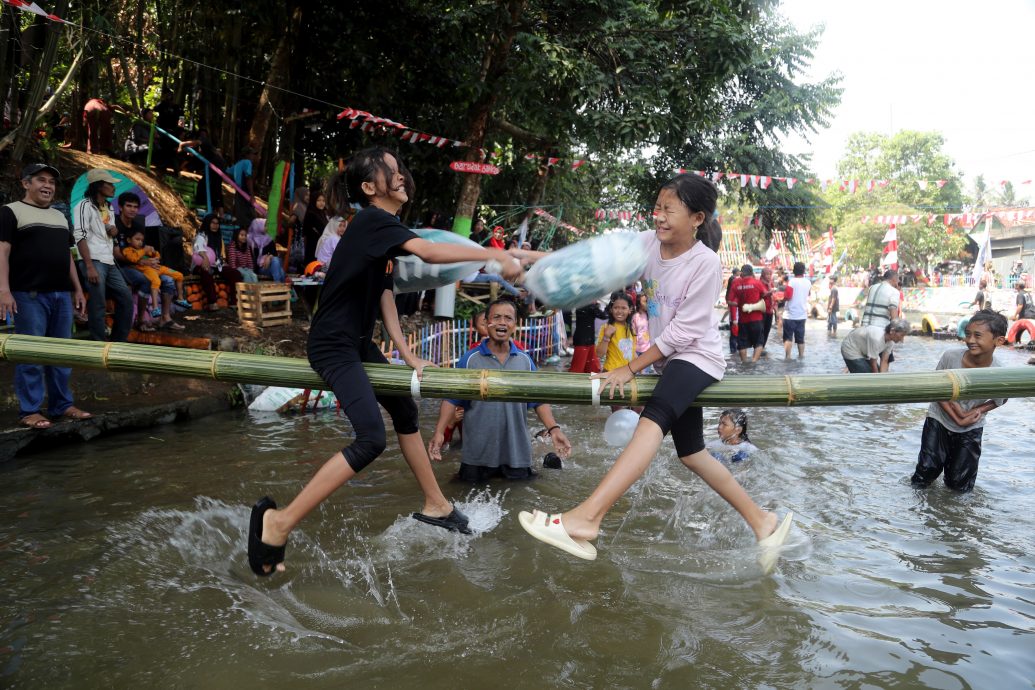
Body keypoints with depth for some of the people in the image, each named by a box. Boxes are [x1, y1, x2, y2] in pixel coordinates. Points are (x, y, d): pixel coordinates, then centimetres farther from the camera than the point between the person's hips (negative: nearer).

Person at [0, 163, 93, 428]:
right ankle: (29, 411, 2)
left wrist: (77, 289, 19)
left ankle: (61, 405, 17)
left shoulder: (59, 216, 21)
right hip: (29, 295, -6)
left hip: (61, 294, 7)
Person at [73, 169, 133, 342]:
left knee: (127, 299, 7)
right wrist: (90, 266, -21)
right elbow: (80, 236, -14)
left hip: (109, 263, 8)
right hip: (93, 262, -8)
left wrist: (113, 230, 3)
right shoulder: (85, 205, -6)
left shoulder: (109, 207, 19)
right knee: (98, 306, -7)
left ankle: (118, 342, 15)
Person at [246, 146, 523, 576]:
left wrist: (408, 356, 1)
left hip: (358, 344, 11)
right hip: (333, 344, -11)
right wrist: (494, 255, -28)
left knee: (405, 412, 18)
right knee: (371, 438, -21)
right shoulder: (372, 219, -15)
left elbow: (386, 297, 9)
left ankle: (435, 506, 33)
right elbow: (429, 252, -31)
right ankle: (278, 522, -14)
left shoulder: (382, 230, 14)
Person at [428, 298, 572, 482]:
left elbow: (539, 400, 4)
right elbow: (452, 399, -4)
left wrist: (553, 428, -9)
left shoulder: (525, 360, 3)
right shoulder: (470, 359, -5)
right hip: (478, 450, -1)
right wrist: (439, 432, -14)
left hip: (517, 449, 2)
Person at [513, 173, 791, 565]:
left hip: (697, 358, -9)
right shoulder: (649, 244, -1)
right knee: (690, 453, 14)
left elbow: (682, 331, -19)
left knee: (653, 418, -34)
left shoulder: (706, 263, -19)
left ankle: (585, 520, -49)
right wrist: (533, 257, -14)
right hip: (670, 359, 9)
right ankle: (762, 522, 28)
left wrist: (631, 368, -17)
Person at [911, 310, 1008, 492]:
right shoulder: (950, 356, -24)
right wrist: (957, 417, -18)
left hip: (971, 429, 0)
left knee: (959, 485, 7)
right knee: (921, 481, -3)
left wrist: (978, 410, -19)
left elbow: (999, 401, -1)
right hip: (939, 420, 0)